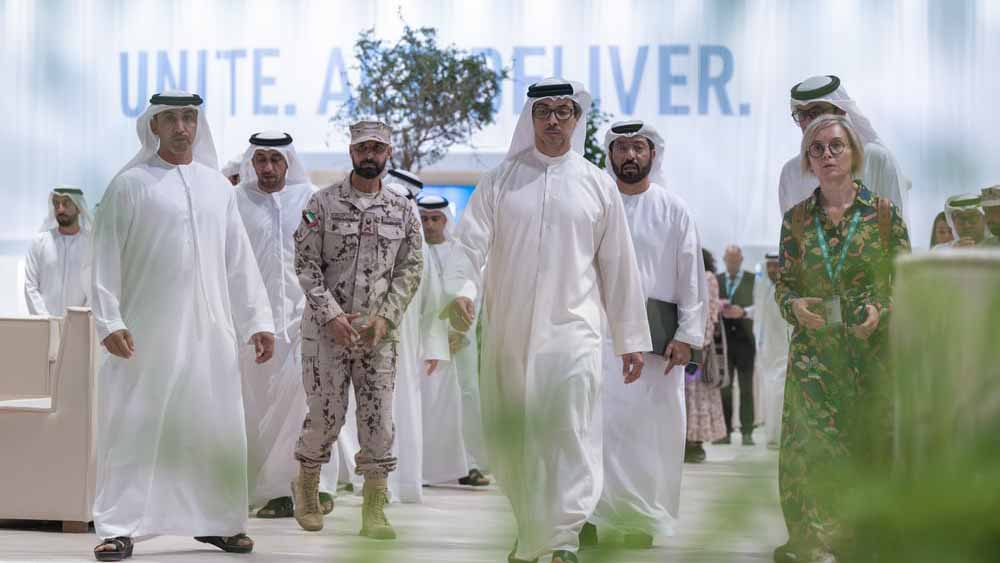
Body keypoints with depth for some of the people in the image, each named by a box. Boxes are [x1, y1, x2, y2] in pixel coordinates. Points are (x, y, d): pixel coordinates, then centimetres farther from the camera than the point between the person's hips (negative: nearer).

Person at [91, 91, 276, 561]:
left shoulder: (217, 186, 13)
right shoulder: (129, 184, 1)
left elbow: (239, 259, 14)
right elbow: (107, 259, -3)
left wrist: (258, 320, 9)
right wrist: (109, 321, -12)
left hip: (211, 331, 4)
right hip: (147, 332, -4)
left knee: (216, 428, 7)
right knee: (134, 428, -2)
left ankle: (216, 521, 18)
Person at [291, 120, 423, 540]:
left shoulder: (403, 210, 6)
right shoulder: (322, 203, -2)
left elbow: (410, 271, 6)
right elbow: (306, 265, -5)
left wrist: (385, 318, -7)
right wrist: (332, 315, -14)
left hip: (378, 331, 2)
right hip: (327, 328, -2)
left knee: (379, 420, -1)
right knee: (326, 416, 0)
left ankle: (374, 511, 5)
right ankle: (306, 486, 26)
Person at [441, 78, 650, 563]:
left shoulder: (597, 185, 7)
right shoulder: (500, 180, 7)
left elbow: (618, 267, 9)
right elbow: (470, 242, -2)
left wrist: (630, 339, 9)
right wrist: (461, 291, -22)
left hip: (571, 331, -1)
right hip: (506, 332, 2)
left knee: (571, 439, -15)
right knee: (507, 441, 9)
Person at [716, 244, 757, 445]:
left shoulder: (752, 280, 3)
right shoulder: (716, 280, 13)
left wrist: (743, 312, -20)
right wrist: (719, 308, -10)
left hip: (744, 340, -3)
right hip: (723, 339, 3)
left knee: (746, 388, -1)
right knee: (723, 387, 2)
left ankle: (747, 432, 1)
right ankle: (725, 431, 6)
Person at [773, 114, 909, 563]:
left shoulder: (883, 213, 2)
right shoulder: (796, 218, 7)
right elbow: (784, 283, 11)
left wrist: (881, 310, -14)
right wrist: (794, 305, -10)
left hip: (872, 348, -1)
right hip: (813, 349, 1)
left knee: (872, 444, 0)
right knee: (812, 444, -7)